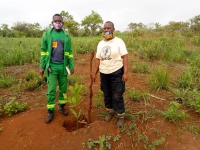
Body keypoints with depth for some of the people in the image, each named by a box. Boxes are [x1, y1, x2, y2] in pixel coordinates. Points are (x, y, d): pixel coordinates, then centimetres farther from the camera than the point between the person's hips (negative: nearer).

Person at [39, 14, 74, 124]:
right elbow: (43, 51, 3)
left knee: (63, 88, 11)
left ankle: (62, 106, 29)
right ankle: (50, 111, 15)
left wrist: (72, 66, 2)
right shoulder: (47, 34, 1)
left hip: (63, 66, 2)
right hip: (51, 67, -1)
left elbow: (70, 52, 6)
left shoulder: (66, 36, 4)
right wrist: (42, 67, 0)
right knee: (51, 90, 2)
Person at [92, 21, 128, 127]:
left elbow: (124, 57, -9)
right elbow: (98, 59, 11)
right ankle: (110, 111, 37)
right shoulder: (100, 43, 9)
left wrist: (125, 72, -16)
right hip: (104, 73, 5)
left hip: (116, 72, -5)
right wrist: (95, 73, 9)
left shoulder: (119, 41, -6)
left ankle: (121, 116, 19)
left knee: (117, 96, 0)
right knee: (107, 95, 16)